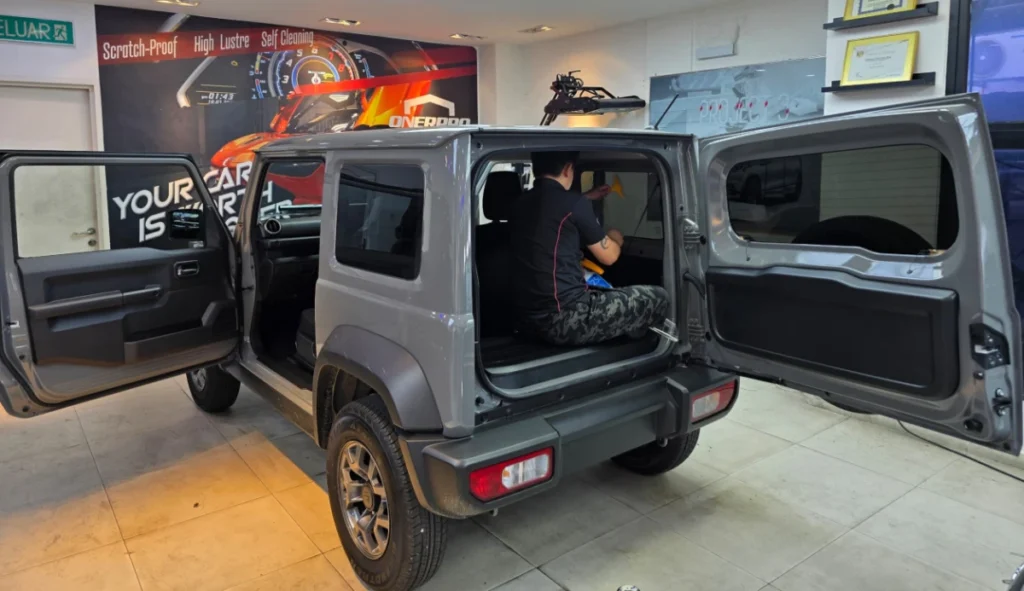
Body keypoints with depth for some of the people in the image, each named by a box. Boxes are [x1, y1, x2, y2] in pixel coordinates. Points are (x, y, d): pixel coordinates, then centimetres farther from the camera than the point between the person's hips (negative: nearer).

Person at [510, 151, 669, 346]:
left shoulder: (522, 203, 10)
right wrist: (616, 238, 24)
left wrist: (588, 198, 46)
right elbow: (608, 256, 3)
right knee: (658, 298, 5)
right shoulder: (574, 204, -12)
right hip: (566, 319, -9)